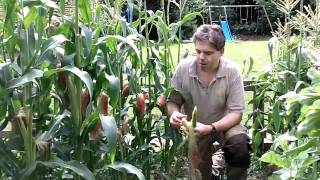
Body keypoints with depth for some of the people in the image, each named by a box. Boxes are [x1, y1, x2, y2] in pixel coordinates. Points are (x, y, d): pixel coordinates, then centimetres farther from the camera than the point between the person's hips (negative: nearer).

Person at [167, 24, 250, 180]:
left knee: (240, 143, -30)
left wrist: (210, 128, -34)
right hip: (194, 126, 1)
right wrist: (174, 113, -28)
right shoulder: (183, 69, -15)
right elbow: (172, 101, -3)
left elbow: (236, 113, -17)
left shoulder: (232, 71, -18)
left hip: (224, 124, -1)